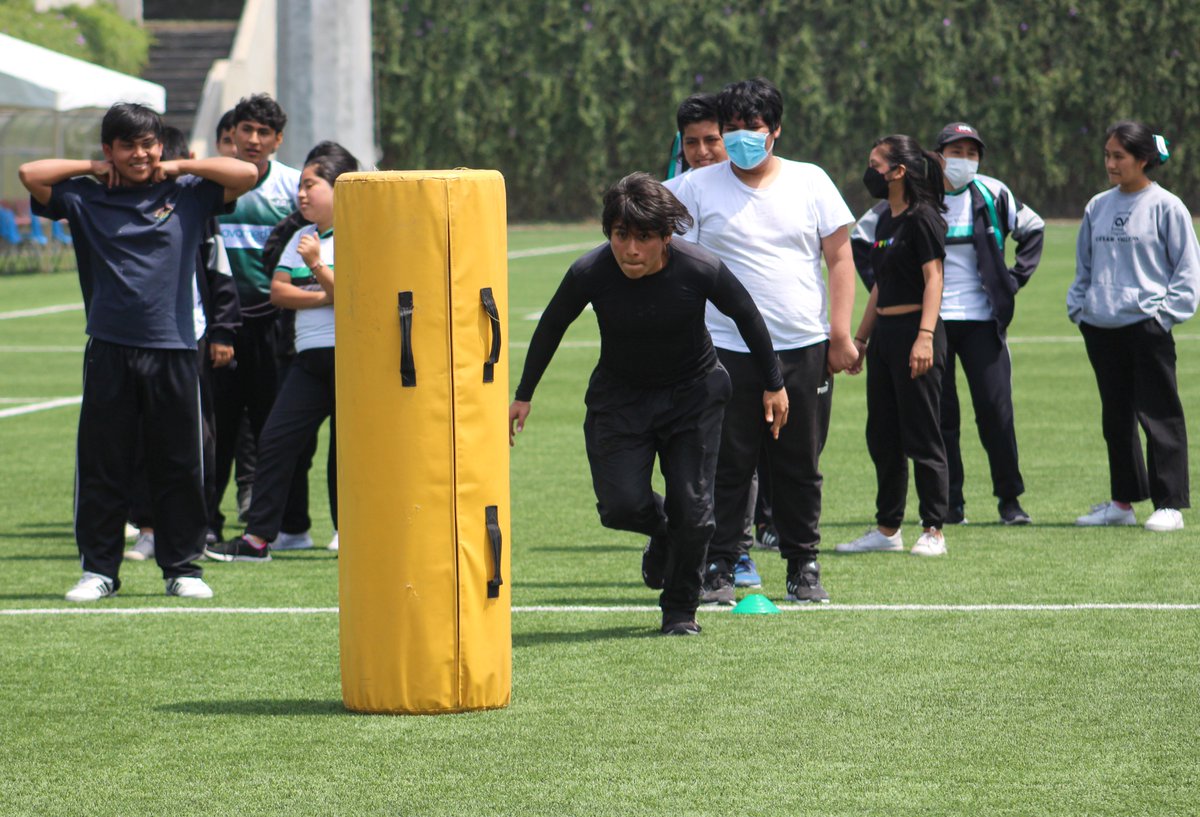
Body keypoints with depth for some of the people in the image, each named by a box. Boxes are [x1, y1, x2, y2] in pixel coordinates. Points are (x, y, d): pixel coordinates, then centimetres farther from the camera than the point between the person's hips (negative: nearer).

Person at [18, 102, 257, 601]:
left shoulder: (187, 195, 9)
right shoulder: (85, 199, 8)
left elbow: (246, 175, 1)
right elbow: (30, 174, -1)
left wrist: (178, 168, 5)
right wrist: (93, 169, 6)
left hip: (173, 349, 0)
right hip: (109, 351, 0)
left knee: (178, 466, 4)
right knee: (101, 466, 2)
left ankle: (182, 568, 12)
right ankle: (99, 569, 9)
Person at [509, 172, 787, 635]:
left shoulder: (700, 270, -25)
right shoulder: (590, 274, -23)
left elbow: (746, 317, -6)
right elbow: (551, 327, -3)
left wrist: (773, 385, 4)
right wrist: (523, 395, 5)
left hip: (693, 393, -1)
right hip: (619, 397, 1)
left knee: (691, 507, -5)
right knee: (621, 506, -11)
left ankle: (680, 609, 17)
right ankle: (662, 533, 26)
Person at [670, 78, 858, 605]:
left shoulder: (811, 182, 7)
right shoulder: (699, 188, 3)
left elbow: (839, 257, 7)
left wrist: (840, 333, -1)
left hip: (803, 349, 1)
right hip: (727, 349, -1)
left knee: (800, 466, 6)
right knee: (727, 464, -2)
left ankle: (804, 566, 16)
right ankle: (720, 566, 5)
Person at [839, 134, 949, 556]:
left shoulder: (922, 218, -10)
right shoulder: (885, 221, 16)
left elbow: (933, 280, -16)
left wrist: (925, 335, -24)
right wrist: (860, 338, 22)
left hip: (913, 331, -9)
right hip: (884, 333, 9)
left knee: (921, 436, -5)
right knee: (881, 437, 11)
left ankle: (933, 531, 0)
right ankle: (887, 529, 18)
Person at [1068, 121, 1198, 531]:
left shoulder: (1166, 207, -4)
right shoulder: (1098, 207, 12)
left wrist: (1165, 312, -10)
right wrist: (1078, 305, 9)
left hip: (1147, 326, -6)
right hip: (1100, 328, 6)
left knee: (1158, 416, -4)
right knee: (1116, 418, 12)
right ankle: (1123, 501, 20)